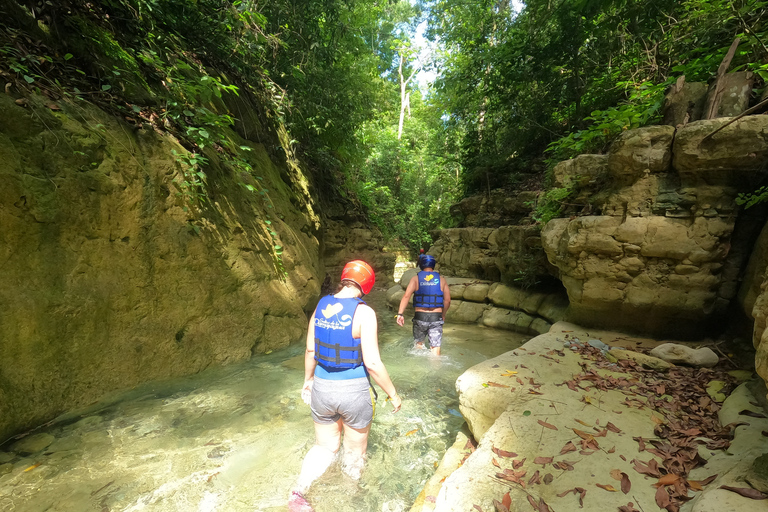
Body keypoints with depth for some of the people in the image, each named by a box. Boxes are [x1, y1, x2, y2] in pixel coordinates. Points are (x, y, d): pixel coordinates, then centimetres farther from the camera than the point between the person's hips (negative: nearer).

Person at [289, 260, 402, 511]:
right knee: (355, 451, 23)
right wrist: (393, 394, -7)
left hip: (322, 388, 4)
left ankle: (298, 491, 10)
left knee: (324, 446, 27)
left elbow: (310, 351, 4)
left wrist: (308, 380, 20)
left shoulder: (321, 306, -4)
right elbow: (372, 363, -21)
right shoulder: (363, 312, -20)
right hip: (354, 391, -4)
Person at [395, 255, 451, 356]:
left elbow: (406, 296, -12)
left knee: (419, 343, 22)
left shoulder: (415, 278, 1)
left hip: (420, 317, 0)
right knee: (435, 348, 4)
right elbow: (447, 301, 5)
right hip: (436, 318, 0)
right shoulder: (441, 280, 5)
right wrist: (443, 315, 20)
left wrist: (400, 313, -14)